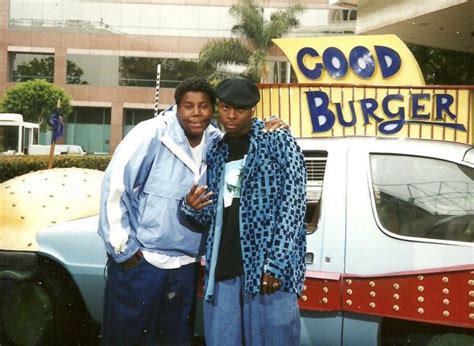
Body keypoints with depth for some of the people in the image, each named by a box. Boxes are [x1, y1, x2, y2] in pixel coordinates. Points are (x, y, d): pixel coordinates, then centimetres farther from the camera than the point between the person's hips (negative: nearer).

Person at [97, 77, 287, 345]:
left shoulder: (217, 143, 3)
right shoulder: (152, 134, -13)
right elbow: (115, 185, -12)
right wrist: (123, 248, -10)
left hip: (185, 267, 5)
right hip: (140, 261, -5)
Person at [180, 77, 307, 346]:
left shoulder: (277, 141, 1)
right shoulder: (216, 153, 18)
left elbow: (293, 204, -6)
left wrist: (276, 264, -15)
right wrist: (192, 208, -3)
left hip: (267, 267, -5)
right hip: (223, 271, 5)